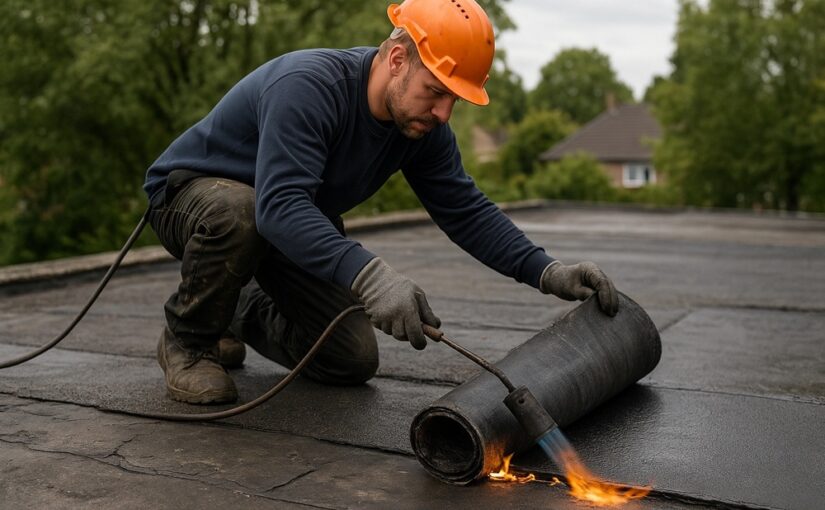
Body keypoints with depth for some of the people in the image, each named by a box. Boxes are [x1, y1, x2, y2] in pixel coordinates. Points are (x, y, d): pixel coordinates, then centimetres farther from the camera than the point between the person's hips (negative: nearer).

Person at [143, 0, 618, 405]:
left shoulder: (422, 124, -13)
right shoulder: (307, 85, -35)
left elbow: (467, 211, -10)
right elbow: (279, 206, -47)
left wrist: (547, 271, -23)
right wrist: (370, 276, -60)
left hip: (296, 226, 6)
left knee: (353, 363, -2)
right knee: (237, 213, -43)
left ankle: (243, 312, 24)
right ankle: (187, 338, -12)